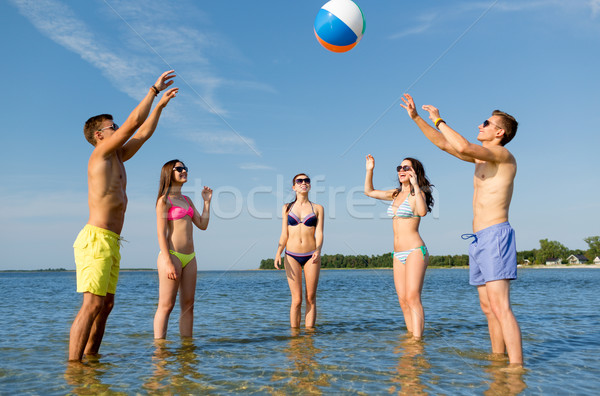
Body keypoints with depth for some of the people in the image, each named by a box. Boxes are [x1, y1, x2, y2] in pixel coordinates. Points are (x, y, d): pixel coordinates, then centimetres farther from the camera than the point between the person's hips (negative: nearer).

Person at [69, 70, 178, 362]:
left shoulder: (118, 158, 20)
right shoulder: (100, 154, -3)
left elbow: (144, 133, 27)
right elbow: (134, 121, -8)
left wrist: (160, 104, 28)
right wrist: (154, 89, 0)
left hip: (111, 242, 9)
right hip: (96, 239, -9)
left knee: (106, 304, 10)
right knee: (92, 305, -12)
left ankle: (90, 359, 16)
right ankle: (73, 366, -9)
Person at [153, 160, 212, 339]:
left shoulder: (187, 200, 18)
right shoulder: (164, 200, -3)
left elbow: (202, 225, 16)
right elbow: (161, 233, -10)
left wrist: (207, 201, 10)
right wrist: (168, 262, -17)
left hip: (189, 257, 7)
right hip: (172, 255, -7)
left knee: (188, 305, 8)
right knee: (166, 305, -5)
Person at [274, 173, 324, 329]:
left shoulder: (317, 208, 7)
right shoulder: (287, 208, 9)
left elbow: (319, 233, -1)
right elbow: (284, 235, 7)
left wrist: (318, 250, -19)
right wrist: (278, 253, -8)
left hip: (311, 256, 0)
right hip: (292, 256, 0)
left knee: (311, 298, 2)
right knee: (297, 300, -2)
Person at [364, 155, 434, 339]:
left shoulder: (417, 193, -5)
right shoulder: (396, 194, 15)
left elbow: (422, 212, -27)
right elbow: (369, 191, 25)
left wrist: (415, 186, -26)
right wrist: (369, 170, 14)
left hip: (415, 251, -7)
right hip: (398, 255, 7)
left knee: (412, 298, -15)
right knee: (403, 301, 5)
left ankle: (418, 340, -15)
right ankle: (411, 337, 12)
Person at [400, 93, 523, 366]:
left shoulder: (503, 155, -6)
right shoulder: (481, 158, 20)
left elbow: (463, 146, -22)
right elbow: (444, 144, 23)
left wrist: (438, 120, -10)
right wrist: (416, 117, 22)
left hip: (495, 236, -9)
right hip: (478, 239, 9)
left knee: (500, 307, -16)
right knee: (488, 307, 9)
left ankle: (516, 366, -17)